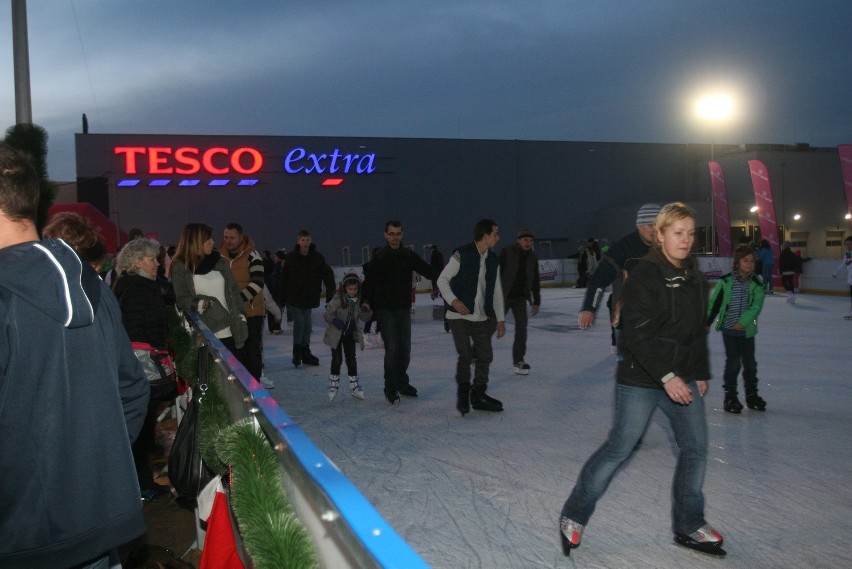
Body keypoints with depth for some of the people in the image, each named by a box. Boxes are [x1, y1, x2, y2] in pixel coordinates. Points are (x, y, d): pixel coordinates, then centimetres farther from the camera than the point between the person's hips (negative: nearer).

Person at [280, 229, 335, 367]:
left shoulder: (318, 257, -4)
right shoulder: (291, 257, -6)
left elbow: (328, 275, -4)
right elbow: (284, 278, 0)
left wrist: (331, 293, -11)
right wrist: (283, 297, 0)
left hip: (309, 297, 2)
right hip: (294, 297, -2)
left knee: (307, 324, 8)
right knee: (299, 321, -13)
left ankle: (305, 352, 22)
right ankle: (297, 350, 6)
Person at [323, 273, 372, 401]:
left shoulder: (360, 299, -7)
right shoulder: (338, 299, -20)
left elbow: (364, 318, 0)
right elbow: (328, 313, -16)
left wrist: (366, 311, -22)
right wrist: (334, 320, -36)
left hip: (350, 334, 3)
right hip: (336, 334, -3)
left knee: (351, 359, 6)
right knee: (337, 359, -1)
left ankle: (354, 385, 18)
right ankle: (333, 384, 18)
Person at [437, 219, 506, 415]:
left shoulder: (493, 260, 6)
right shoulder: (462, 255, -12)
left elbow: (497, 292, 13)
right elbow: (442, 280, -9)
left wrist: (500, 319, 11)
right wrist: (453, 300, -24)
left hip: (482, 317, 6)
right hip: (459, 316, -6)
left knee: (485, 356, 8)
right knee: (466, 355, -9)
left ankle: (478, 395, 24)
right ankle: (463, 393, 13)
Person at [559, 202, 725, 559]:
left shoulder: (694, 277, 11)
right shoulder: (644, 275, -15)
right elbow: (638, 333, -20)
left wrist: (701, 374, 19)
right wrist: (666, 375, -22)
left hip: (683, 378, 8)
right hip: (641, 379, -7)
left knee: (696, 446, 7)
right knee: (620, 447, -4)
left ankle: (689, 526, 24)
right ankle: (573, 516, 12)